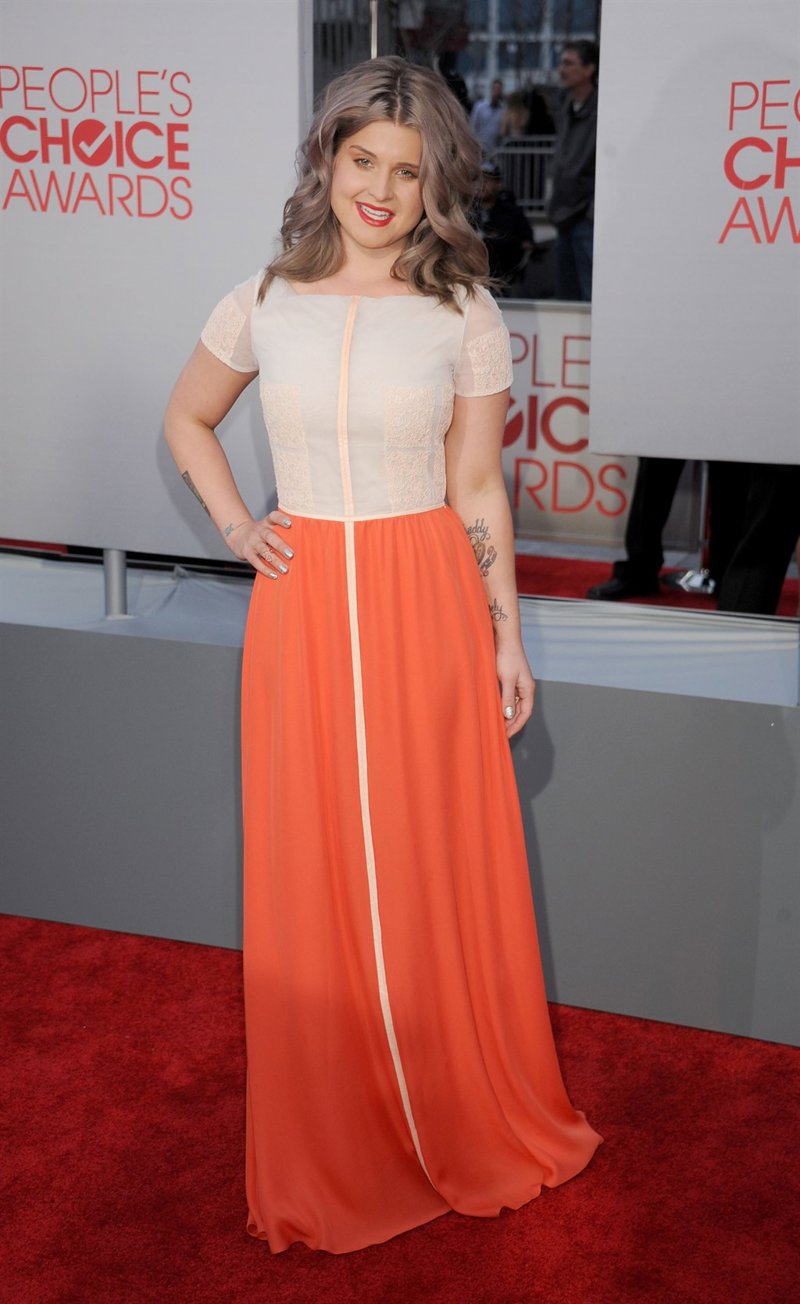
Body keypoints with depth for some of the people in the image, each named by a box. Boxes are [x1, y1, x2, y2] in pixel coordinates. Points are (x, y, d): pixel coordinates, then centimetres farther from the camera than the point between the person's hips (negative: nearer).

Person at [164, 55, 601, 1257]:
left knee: (437, 863, 7)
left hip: (424, 604, -1)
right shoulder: (265, 305, 3)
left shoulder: (464, 317, 0)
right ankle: (331, 1146, 28)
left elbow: (478, 494, 3)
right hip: (301, 606, 2)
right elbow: (186, 420, 19)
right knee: (311, 871, 8)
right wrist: (233, 524, 4)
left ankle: (464, 1125, 29)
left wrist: (507, 640, 2)